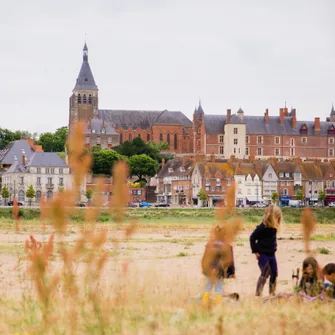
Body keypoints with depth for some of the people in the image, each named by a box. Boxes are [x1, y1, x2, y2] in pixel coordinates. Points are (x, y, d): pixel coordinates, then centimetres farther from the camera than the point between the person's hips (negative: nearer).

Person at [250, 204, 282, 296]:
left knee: (274, 273, 10)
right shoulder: (262, 228, -19)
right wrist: (255, 251, -13)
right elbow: (252, 238, -15)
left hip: (271, 254, 8)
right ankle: (258, 294, -5)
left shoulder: (274, 227, 4)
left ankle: (272, 293, 21)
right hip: (263, 255, -8)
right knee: (265, 274, -11)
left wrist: (274, 248, 13)